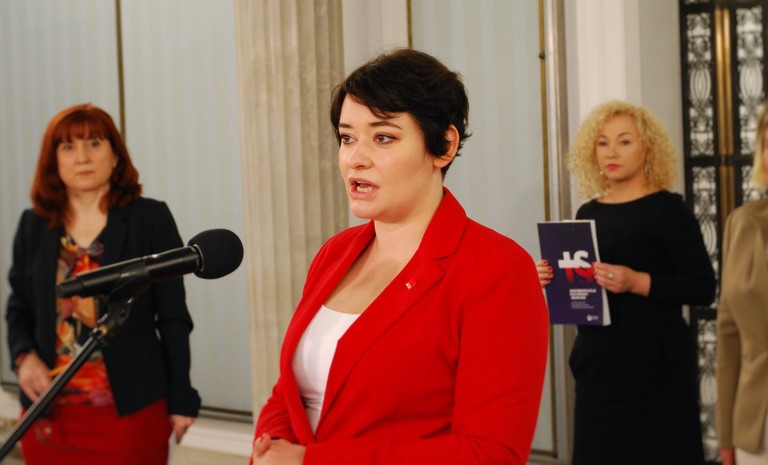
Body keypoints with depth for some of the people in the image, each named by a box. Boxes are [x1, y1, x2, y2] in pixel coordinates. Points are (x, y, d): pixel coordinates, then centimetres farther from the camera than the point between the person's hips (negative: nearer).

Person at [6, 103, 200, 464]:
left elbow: (173, 318, -1)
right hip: (50, 411, 3)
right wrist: (24, 357, -6)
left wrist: (181, 400, -3)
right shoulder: (33, 226, 9)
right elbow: (19, 309, 15)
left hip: (130, 409, -3)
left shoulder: (150, 219, 0)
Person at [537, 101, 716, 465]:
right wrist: (553, 280, -1)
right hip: (597, 363, 6)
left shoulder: (667, 209, -6)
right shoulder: (588, 213, 11)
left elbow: (703, 288, -11)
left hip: (655, 365, -5)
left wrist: (637, 282, -22)